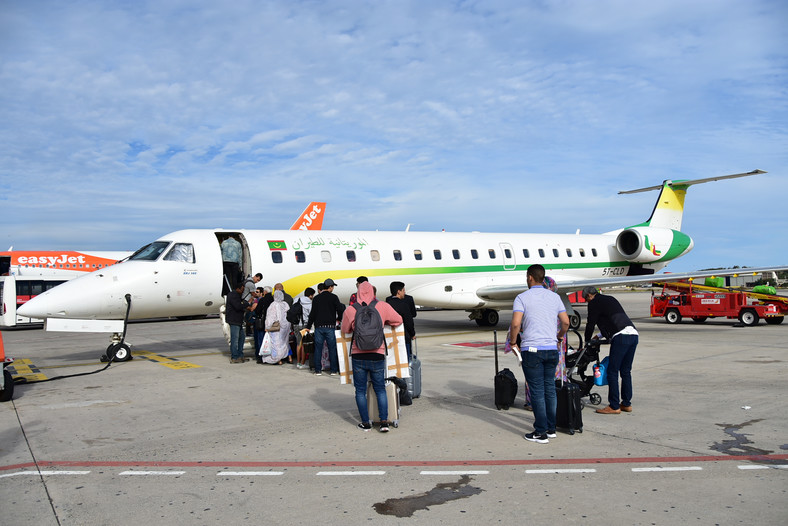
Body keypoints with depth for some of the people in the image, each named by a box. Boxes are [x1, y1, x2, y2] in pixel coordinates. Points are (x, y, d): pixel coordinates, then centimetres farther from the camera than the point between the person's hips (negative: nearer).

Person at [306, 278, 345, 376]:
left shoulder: (316, 298, 5)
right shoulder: (333, 297, -3)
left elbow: (312, 313, 6)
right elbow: (340, 309, -8)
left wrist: (308, 326, 12)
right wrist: (339, 318, 12)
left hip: (319, 327, 2)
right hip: (330, 326, -2)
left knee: (318, 348, 7)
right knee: (332, 349, 5)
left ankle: (318, 370, 9)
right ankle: (334, 370, 7)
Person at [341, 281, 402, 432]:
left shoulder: (350, 310, -4)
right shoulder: (382, 306, -3)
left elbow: (345, 329, 10)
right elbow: (398, 320, 9)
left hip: (358, 356, 0)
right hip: (377, 356, 1)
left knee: (360, 391, 11)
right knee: (380, 389, 13)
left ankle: (366, 423, 15)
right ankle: (384, 422, 8)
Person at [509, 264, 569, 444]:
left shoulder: (522, 298, -6)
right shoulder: (554, 297, 9)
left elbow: (516, 324, -16)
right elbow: (566, 322, 10)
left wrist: (513, 342, -1)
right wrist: (560, 336, 28)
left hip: (531, 350, -5)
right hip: (551, 349, 5)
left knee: (537, 390, -1)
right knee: (550, 388, 14)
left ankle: (541, 432, 3)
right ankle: (551, 428, 21)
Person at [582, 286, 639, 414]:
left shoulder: (594, 303, 4)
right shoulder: (610, 299, 28)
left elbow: (590, 325, 5)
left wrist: (587, 342, 20)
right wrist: (600, 336, 40)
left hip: (621, 336, -8)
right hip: (633, 334, 8)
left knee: (612, 372, -2)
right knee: (626, 371, 15)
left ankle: (614, 406, 0)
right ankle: (627, 404, 20)